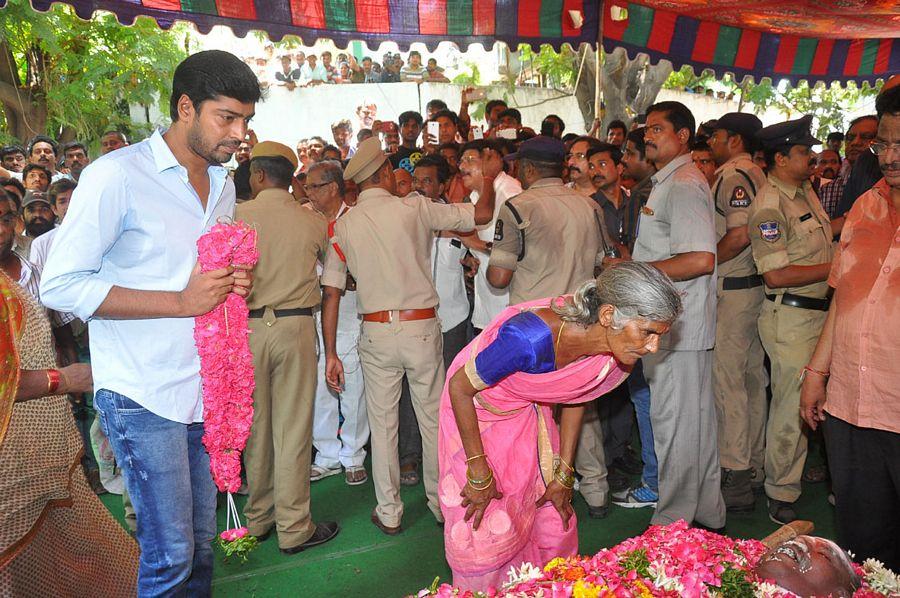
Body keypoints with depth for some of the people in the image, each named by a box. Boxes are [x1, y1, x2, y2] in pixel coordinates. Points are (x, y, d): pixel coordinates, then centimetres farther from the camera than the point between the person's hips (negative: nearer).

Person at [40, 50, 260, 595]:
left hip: (206, 384, 7)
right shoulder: (117, 175, -12)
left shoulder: (224, 184, 13)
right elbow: (60, 285, -14)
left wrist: (235, 284, 1)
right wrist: (181, 301, -19)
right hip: (144, 393, -6)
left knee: (202, 541, 15)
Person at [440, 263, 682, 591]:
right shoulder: (531, 337, -40)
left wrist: (563, 475, 4)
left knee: (553, 522, 10)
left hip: (531, 415, 5)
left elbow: (574, 397, 1)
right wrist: (479, 473, -18)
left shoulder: (615, 350, -19)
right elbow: (459, 387, -26)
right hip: (474, 415, -5)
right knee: (486, 530, 3)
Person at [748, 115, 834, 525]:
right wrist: (835, 268, -16)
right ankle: (781, 497, 14)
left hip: (819, 312, 9)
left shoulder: (806, 191, 13)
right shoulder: (769, 205, -17)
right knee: (792, 407, -1)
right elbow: (776, 275, -23)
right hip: (790, 318, -9)